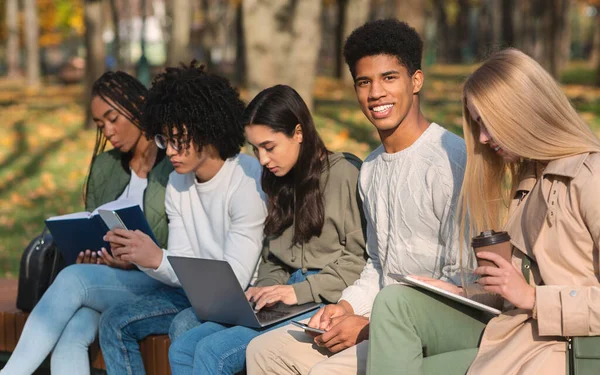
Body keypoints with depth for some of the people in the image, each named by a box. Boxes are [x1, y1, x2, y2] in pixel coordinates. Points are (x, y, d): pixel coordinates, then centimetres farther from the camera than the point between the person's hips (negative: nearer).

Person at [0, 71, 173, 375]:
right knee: (69, 338, -28)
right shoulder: (103, 167, 17)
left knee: (73, 279, -31)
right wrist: (87, 256, -2)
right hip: (105, 279, 5)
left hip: (160, 284, -5)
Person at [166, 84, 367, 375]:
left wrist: (301, 291, -15)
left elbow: (361, 258, -10)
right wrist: (266, 288, 4)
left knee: (213, 351, -24)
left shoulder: (344, 173, -5)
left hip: (324, 303, -8)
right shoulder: (280, 182, 21)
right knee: (182, 348, -13)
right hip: (285, 301, 8)